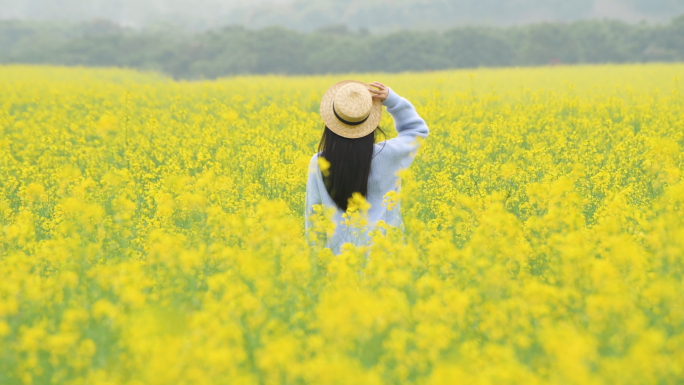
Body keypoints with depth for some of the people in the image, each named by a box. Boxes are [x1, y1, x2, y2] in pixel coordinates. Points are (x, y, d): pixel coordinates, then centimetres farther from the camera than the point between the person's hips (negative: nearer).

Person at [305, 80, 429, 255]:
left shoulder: (318, 164, -7)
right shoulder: (386, 155, -9)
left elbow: (313, 215, 1)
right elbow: (418, 129, 11)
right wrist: (391, 99, 1)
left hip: (339, 253, 1)